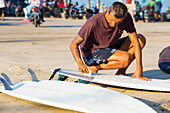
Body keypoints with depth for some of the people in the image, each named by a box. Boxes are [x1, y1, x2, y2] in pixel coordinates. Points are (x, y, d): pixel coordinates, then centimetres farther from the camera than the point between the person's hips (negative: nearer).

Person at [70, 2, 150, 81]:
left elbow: (135, 42, -16)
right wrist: (80, 64, -39)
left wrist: (139, 70, -24)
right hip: (91, 54, -6)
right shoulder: (93, 23, -28)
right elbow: (73, 45, -22)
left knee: (141, 39, -5)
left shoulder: (127, 18, -15)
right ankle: (93, 69, -12)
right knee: (127, 58, -28)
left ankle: (121, 73, -4)